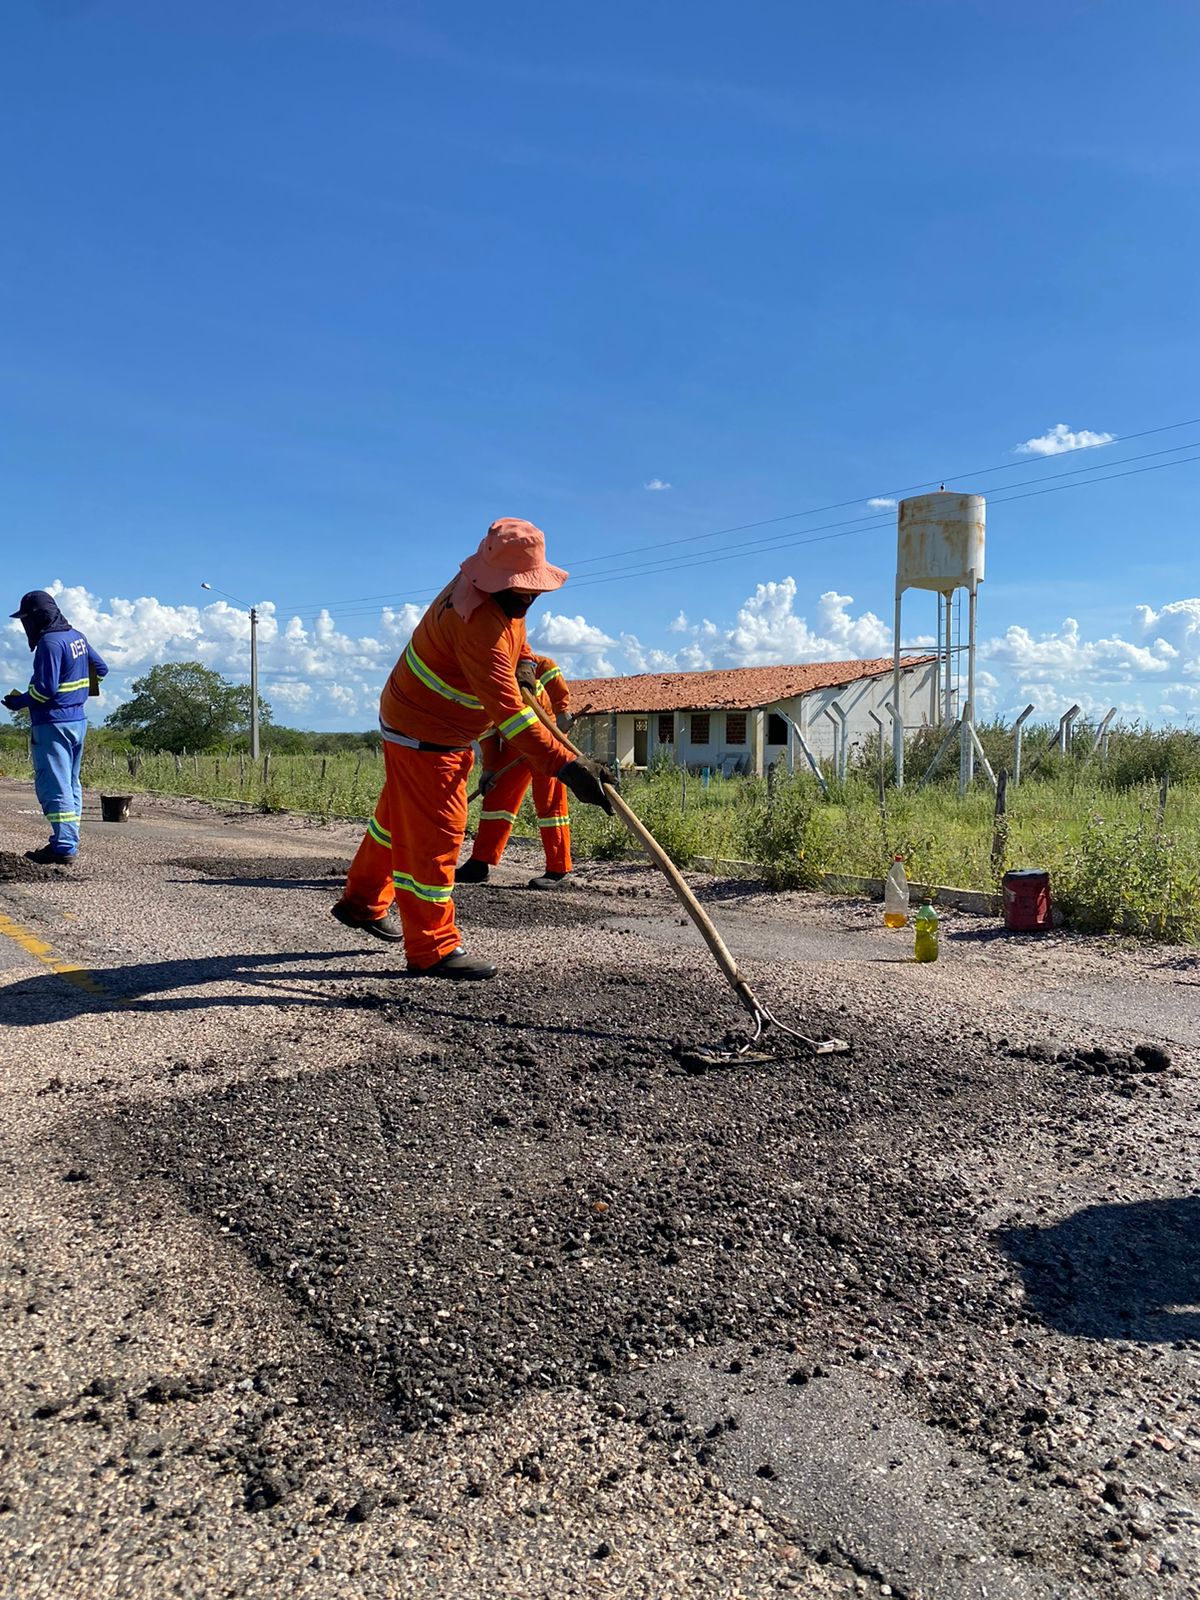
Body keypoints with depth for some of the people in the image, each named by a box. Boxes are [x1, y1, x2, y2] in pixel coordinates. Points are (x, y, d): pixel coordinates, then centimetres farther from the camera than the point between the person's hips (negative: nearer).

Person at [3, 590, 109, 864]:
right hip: (78, 720, 9)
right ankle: (68, 841, 21)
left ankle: (64, 847, -9)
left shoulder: (50, 643, -17)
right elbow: (100, 670, 21)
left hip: (53, 723, -9)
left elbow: (45, 689, -21)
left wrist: (17, 702, -7)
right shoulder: (76, 637, 10)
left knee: (53, 786, -7)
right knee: (70, 784, 14)